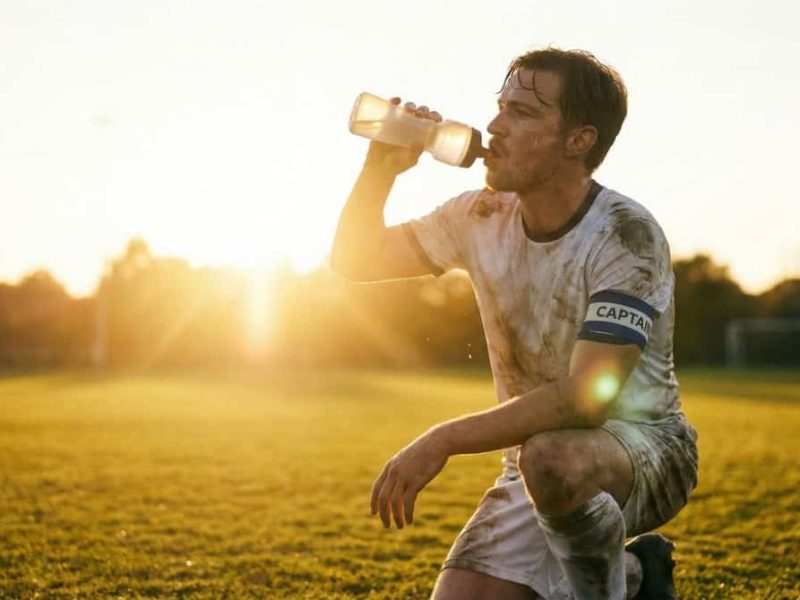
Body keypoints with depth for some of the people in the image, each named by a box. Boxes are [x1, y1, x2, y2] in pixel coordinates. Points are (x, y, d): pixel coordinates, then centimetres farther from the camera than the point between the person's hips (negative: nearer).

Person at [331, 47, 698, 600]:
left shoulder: (626, 235, -21)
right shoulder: (482, 217, -1)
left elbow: (587, 398, -29)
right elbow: (355, 260, 8)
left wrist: (443, 440, -31)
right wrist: (381, 170, -10)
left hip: (643, 447, -6)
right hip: (536, 465, 6)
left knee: (549, 458, -39)